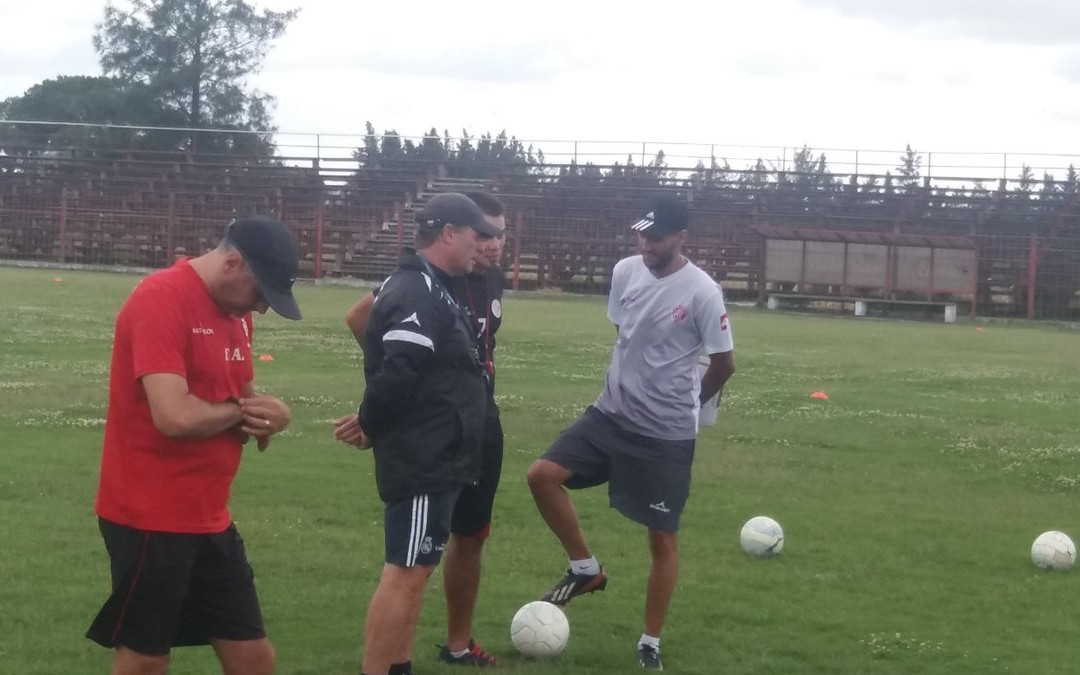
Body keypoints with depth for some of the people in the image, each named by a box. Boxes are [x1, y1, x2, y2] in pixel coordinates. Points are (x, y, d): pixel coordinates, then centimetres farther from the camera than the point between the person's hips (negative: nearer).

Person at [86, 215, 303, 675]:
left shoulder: (235, 308, 9)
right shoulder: (160, 299, -19)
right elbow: (175, 416, -28)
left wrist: (261, 421, -5)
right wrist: (242, 412, -9)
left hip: (209, 519, 9)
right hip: (151, 519, -8)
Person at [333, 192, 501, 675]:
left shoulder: (429, 289, 15)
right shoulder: (419, 295, -19)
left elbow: (396, 375, 19)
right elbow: (398, 375, -27)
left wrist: (373, 426, 8)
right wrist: (372, 426, -11)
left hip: (434, 457, 11)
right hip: (423, 459, -11)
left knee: (414, 571, 16)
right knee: (405, 574, -7)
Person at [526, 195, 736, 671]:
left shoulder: (701, 292, -17)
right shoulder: (624, 272, 0)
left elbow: (724, 363, -6)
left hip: (667, 434, -5)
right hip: (611, 414, 5)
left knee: (662, 537, 4)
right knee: (543, 475, -10)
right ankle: (586, 569, 10)